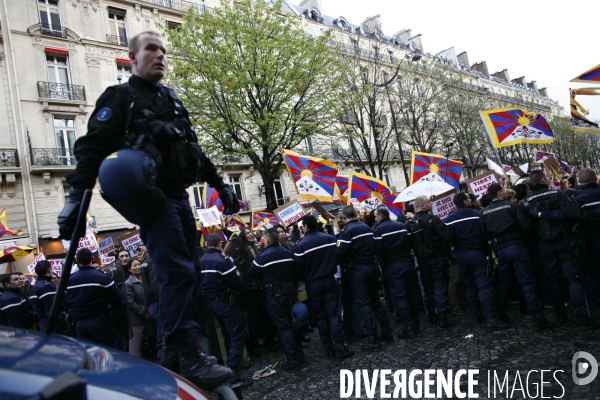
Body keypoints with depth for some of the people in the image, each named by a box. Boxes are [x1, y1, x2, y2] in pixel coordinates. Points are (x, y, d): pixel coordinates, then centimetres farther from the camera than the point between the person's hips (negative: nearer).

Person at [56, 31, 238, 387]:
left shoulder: (173, 101, 22)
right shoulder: (119, 97, 2)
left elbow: (194, 149, 25)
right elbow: (93, 147, -8)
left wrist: (220, 185, 20)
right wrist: (77, 196, -20)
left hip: (179, 195, 8)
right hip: (152, 197, -7)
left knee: (191, 270, 6)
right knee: (177, 271, -16)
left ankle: (174, 345, 17)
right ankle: (189, 355, -11)